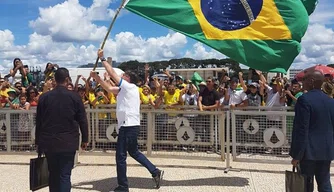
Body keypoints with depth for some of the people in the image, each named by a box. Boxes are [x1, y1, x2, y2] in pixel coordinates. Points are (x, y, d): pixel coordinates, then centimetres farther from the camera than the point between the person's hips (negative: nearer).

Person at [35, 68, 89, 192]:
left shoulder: (44, 97, 2)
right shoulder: (74, 97, -4)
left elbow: (38, 122, 6)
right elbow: (82, 120, -2)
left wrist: (38, 142, 14)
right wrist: (85, 139, 8)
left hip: (48, 142, 3)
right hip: (68, 142, -3)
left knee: (53, 174, 16)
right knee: (65, 175, 0)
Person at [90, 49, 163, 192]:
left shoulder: (129, 87, -9)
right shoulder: (125, 89, 17)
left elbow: (112, 73, -8)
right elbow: (109, 88, 19)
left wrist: (102, 58, 0)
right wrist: (97, 78, 14)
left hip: (128, 126, -10)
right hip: (130, 125, 10)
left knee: (120, 156, -2)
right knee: (134, 152, 20)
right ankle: (156, 172, 18)